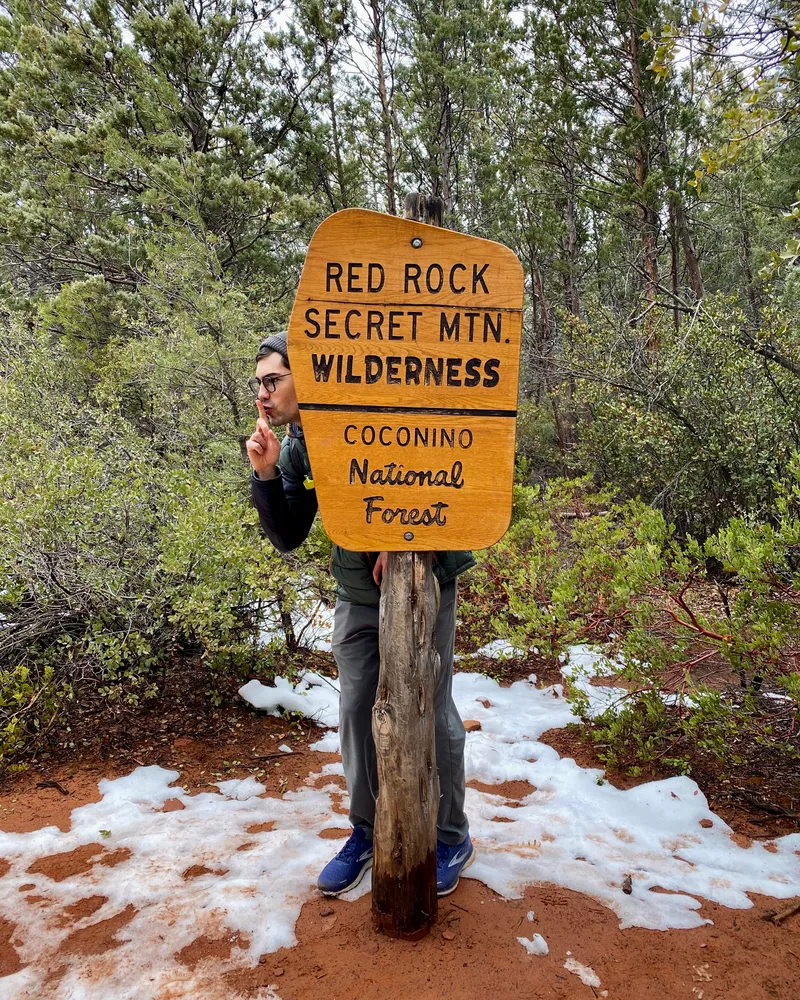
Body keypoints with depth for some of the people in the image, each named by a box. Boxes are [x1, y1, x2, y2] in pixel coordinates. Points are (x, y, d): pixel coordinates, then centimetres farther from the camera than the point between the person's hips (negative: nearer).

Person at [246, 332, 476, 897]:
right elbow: (288, 538, 5)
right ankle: (366, 831, 30)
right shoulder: (294, 452, 2)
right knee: (356, 711, 10)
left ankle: (452, 838, 24)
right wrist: (266, 475, -10)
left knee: (432, 711, 3)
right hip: (358, 593, 6)